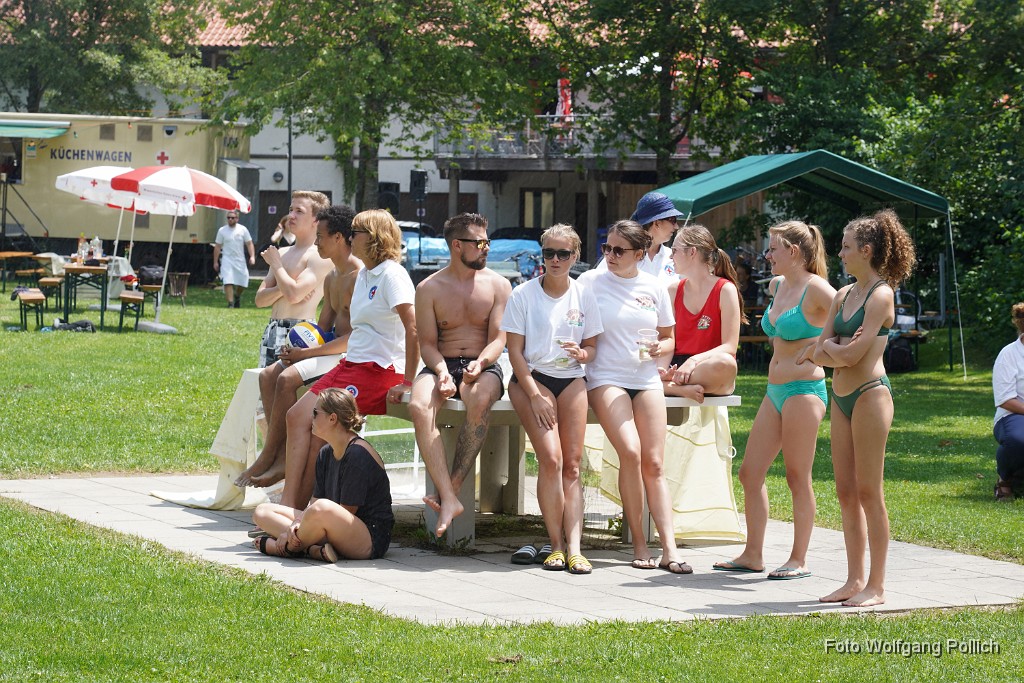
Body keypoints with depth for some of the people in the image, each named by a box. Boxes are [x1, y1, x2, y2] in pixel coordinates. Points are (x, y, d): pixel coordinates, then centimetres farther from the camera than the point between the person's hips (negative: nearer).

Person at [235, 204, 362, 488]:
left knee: (287, 378, -24)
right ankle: (281, 458, -15)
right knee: (268, 375, -5)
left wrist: (305, 353, -18)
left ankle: (269, 456, -13)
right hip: (331, 351, 10)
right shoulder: (332, 278, 18)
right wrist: (297, 348, 1)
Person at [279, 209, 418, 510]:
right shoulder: (363, 275, 18)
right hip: (352, 364, 9)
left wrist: (407, 383, -21)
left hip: (381, 370, -9)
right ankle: (289, 504, -14)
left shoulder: (391, 274, -12)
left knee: (318, 422, -19)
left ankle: (294, 506, -15)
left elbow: (414, 328, -21)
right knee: (297, 415, -8)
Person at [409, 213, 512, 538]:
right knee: (418, 406, -33)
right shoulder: (429, 288, 7)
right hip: (442, 364, 1)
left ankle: (451, 489, -35)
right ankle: (449, 500, -39)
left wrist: (480, 363, -21)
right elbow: (427, 343, 4)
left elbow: (498, 339, 0)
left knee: (479, 401, -39)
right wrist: (442, 372, -17)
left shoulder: (498, 285, 7)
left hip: (483, 366, -1)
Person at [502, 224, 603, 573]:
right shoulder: (524, 294, -2)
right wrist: (535, 396, -12)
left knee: (572, 463, -9)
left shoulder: (584, 296, 6)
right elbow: (515, 351, -3)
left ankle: (574, 548, -16)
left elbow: (593, 347, 11)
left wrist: (582, 353, -14)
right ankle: (556, 545, -11)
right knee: (551, 459, -18)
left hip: (571, 379, 3)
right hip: (531, 377, -3)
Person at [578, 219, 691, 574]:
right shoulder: (590, 282, 2)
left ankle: (669, 548, -7)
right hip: (606, 377, -3)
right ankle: (639, 544, -9)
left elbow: (669, 339, 15)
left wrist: (659, 348, -5)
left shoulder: (655, 288, 9)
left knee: (653, 464, -4)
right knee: (630, 452, -20)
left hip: (646, 379, 3)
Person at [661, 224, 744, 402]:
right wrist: (663, 367, -15)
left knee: (725, 363, -40)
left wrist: (694, 361, -27)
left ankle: (669, 384, -27)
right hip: (677, 368, 4)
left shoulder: (725, 290, -3)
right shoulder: (673, 291, 12)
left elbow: (729, 347, -11)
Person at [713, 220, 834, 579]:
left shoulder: (815, 288, -12)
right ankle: (753, 554, 16)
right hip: (775, 390, 9)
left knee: (798, 477, -2)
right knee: (750, 473, 8)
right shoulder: (776, 286, 13)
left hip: (804, 389, -9)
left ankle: (799, 560, 6)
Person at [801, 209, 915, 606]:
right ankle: (855, 580, 14)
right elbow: (817, 353, 10)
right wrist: (836, 348, -8)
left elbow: (852, 355, -17)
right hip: (841, 397, 8)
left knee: (868, 492, -5)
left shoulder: (881, 295, -10)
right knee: (846, 492, 8)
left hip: (870, 394, -8)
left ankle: (876, 586, -1)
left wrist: (830, 347, -1)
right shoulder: (843, 295, 15)